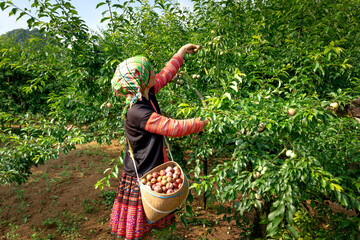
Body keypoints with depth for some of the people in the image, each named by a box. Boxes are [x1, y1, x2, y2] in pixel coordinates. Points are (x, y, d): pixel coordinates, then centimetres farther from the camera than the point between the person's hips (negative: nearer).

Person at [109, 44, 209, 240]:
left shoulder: (147, 95, -2)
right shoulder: (137, 112, -29)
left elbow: (165, 75, 12)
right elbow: (174, 128, -27)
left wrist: (182, 52, 22)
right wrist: (203, 122, -12)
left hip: (153, 170, 9)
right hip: (140, 177, -9)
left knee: (147, 224, 24)